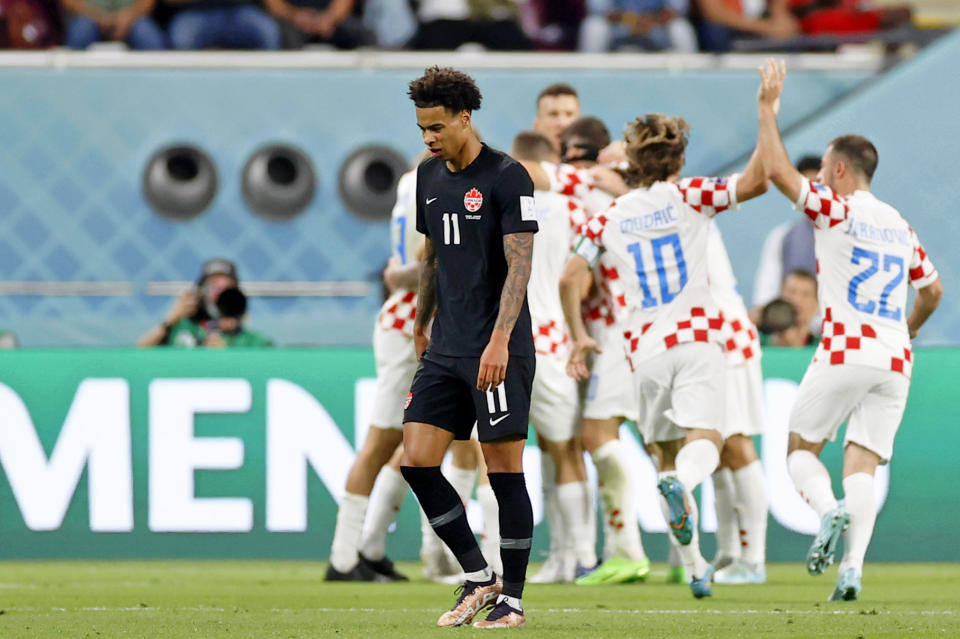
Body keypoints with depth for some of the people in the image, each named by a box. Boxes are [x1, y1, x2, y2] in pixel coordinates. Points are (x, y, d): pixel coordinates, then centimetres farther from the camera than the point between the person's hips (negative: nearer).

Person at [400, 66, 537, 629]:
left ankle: (513, 599, 6)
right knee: (417, 462, -1)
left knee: (505, 470, -3)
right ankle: (478, 577, 11)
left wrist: (499, 340, -22)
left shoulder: (507, 177, -10)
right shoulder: (430, 176, 12)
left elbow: (519, 265, -14)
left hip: (498, 352, -7)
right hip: (447, 350, 7)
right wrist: (422, 325, 26)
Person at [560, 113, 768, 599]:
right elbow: (753, 184, -7)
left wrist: (578, 336, 18)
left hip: (644, 349, 3)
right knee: (703, 442, -13)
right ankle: (678, 483, -50)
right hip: (696, 338, -3)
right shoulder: (687, 195, 4)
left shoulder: (609, 218, 12)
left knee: (668, 452, 14)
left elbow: (569, 278, 6)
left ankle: (694, 567, 13)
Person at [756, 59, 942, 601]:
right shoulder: (900, 226, 17)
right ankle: (854, 566, -17)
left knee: (802, 449, 8)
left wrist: (768, 108, 1)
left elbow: (775, 170, -10)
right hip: (895, 358, 5)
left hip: (846, 351, -5)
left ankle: (830, 510, -22)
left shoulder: (836, 208, -2)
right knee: (862, 467, 1)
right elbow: (932, 291, 26)